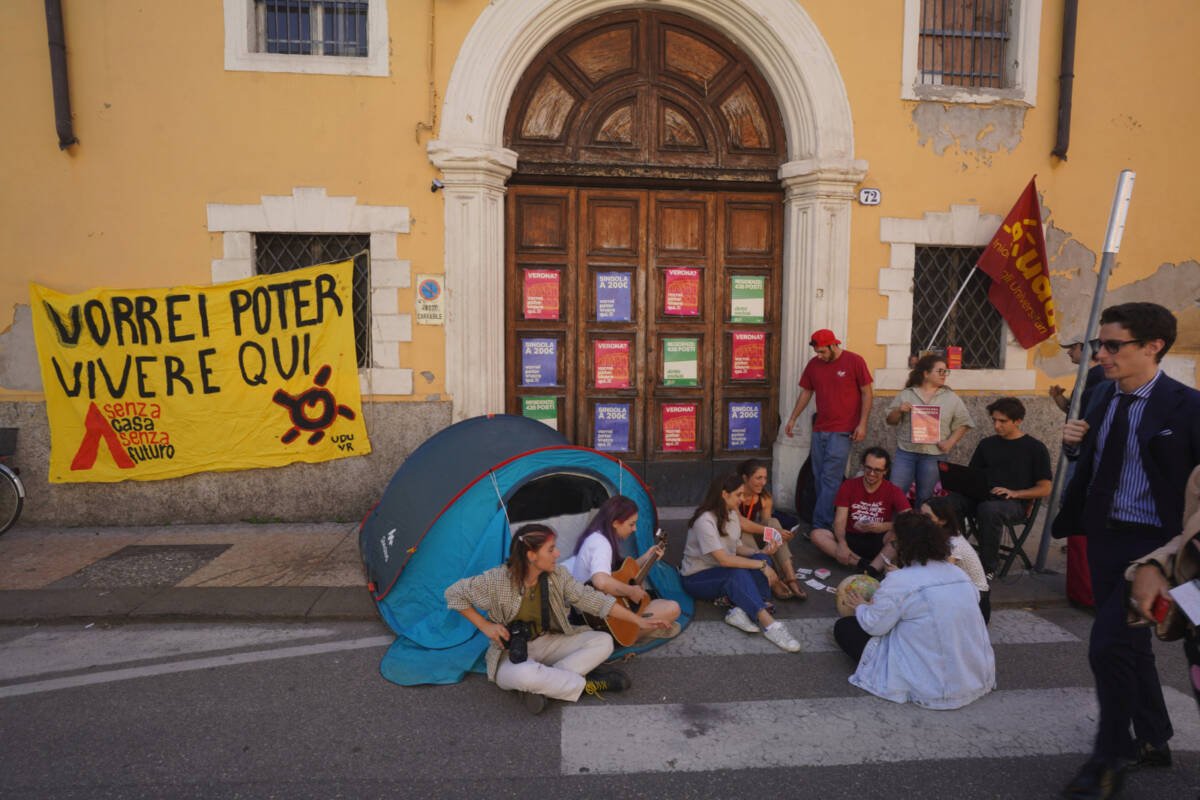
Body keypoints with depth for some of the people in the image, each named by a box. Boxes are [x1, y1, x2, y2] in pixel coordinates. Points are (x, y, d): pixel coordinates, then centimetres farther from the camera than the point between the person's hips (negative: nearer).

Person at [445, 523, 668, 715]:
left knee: (603, 641, -11)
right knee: (525, 675, -42)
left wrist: (637, 620, -6)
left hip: (547, 643, 6)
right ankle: (586, 684, -18)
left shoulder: (557, 575, -10)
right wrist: (484, 625, -17)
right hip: (512, 654, -5)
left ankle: (543, 683, -20)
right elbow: (454, 593, -11)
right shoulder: (497, 580, -23)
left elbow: (592, 599, -5)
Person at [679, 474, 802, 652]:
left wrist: (761, 553, -10)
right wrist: (761, 565, -27)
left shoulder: (732, 514, 3)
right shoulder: (705, 521, -24)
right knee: (737, 573, -37)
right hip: (697, 578, -8)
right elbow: (723, 559, -30)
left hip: (726, 573, 8)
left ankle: (742, 610, -32)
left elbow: (737, 548, 8)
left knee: (762, 559, -19)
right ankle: (768, 623, -43)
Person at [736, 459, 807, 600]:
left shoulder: (765, 498, -5)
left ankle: (790, 577, -33)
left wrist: (778, 533, -25)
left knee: (773, 522, -22)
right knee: (744, 534, -36)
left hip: (753, 537, 5)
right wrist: (773, 531, -38)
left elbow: (767, 523, -4)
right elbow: (741, 524, -34)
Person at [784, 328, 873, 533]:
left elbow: (866, 393, -3)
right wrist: (792, 419, 13)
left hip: (842, 431, -5)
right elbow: (806, 393, 16)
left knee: (830, 479, -8)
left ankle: (820, 526, -7)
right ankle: (826, 521, 18)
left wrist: (862, 424, -9)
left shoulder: (854, 361, -6)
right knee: (820, 478, 8)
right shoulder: (814, 364, 7)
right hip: (819, 430, 6)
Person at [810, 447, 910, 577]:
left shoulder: (893, 491, -1)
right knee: (817, 534, -24)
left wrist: (883, 527, -29)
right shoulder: (849, 486, 1)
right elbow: (840, 520, -8)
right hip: (851, 539, 2)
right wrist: (842, 544, -27)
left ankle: (871, 569, -42)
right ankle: (862, 564, -34)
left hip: (878, 542, -1)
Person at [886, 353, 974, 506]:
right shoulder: (906, 395, 6)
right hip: (906, 451, 0)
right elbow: (890, 420, 9)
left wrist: (950, 442, -7)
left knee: (924, 498, 7)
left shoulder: (951, 398, 6)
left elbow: (963, 423, 6)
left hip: (934, 455, 0)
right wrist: (899, 411, -10)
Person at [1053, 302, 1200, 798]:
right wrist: (1074, 444, -5)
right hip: (1103, 535, 7)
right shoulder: (1106, 396, 5)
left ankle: (1110, 759, 12)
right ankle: (1153, 740, 40)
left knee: (1108, 645, -10)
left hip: (1152, 544, -7)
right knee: (1129, 643, 19)